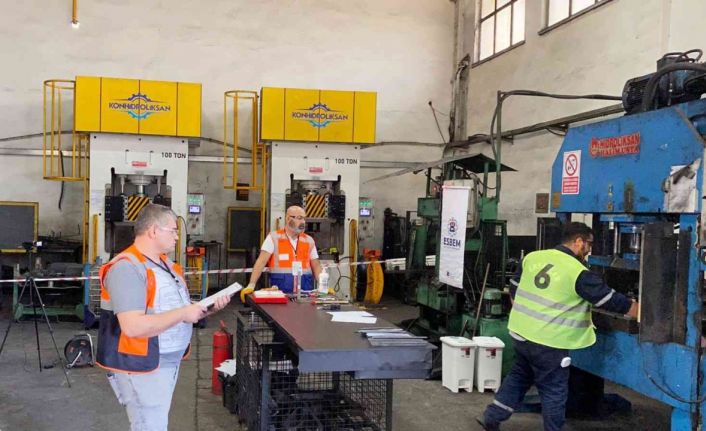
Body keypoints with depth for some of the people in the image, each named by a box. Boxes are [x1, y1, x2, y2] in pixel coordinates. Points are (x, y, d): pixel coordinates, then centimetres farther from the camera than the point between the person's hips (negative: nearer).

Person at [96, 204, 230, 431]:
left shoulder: (166, 264, 9)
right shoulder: (128, 268, -21)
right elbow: (133, 326, -32)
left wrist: (209, 307, 2)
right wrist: (184, 313, -24)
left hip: (169, 362, 9)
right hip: (142, 367, -9)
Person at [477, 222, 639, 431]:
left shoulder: (533, 257, 4)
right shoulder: (579, 273, -15)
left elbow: (515, 288, 15)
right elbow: (610, 300, -10)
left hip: (520, 332, 7)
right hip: (547, 342, -7)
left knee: (519, 376, 24)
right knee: (554, 391, 9)